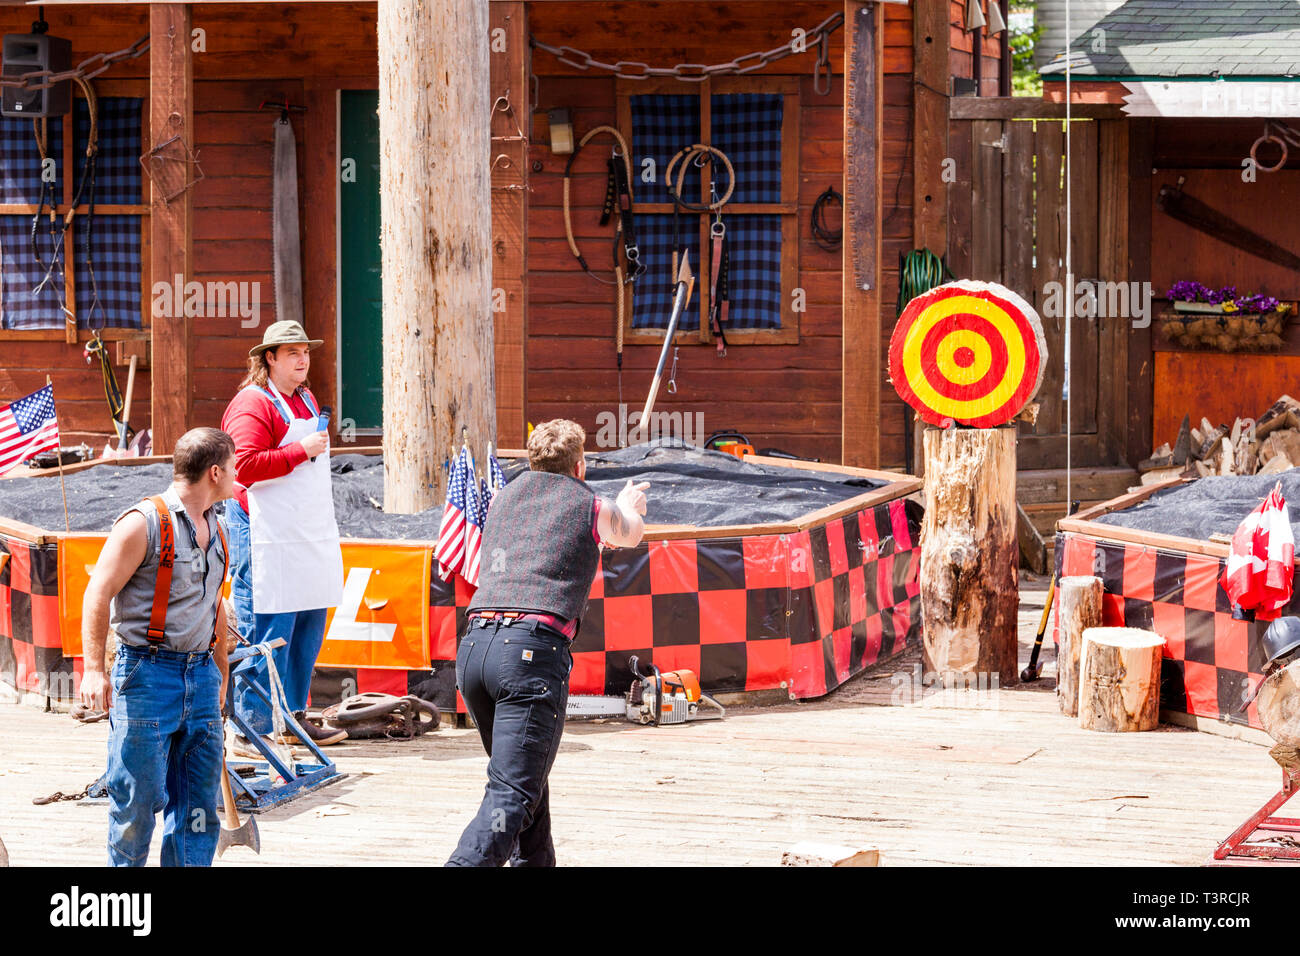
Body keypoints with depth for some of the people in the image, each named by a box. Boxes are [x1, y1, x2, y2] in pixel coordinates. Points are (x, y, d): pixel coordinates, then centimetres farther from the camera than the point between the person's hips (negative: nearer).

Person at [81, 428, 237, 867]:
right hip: (147, 672, -7)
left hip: (200, 674, 7)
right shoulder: (144, 522, -9)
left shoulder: (214, 530, 15)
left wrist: (221, 674, 28)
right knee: (137, 796, -3)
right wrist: (94, 669, -17)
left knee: (199, 797, 4)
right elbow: (99, 594, -11)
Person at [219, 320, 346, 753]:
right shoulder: (253, 403, -11)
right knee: (266, 633, -9)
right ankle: (253, 730, -7)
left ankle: (295, 717, 23)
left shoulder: (307, 400, 18)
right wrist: (300, 451, -23)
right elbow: (244, 466, -23)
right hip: (266, 537, -9)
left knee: (308, 625, 13)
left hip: (310, 535, 9)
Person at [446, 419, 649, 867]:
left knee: (525, 778, 24)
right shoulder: (592, 508, 11)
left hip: (473, 645, 6)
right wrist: (630, 507, 61)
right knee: (512, 796, -13)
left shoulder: (503, 498, 24)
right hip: (532, 649, -6)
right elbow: (630, 532, 36)